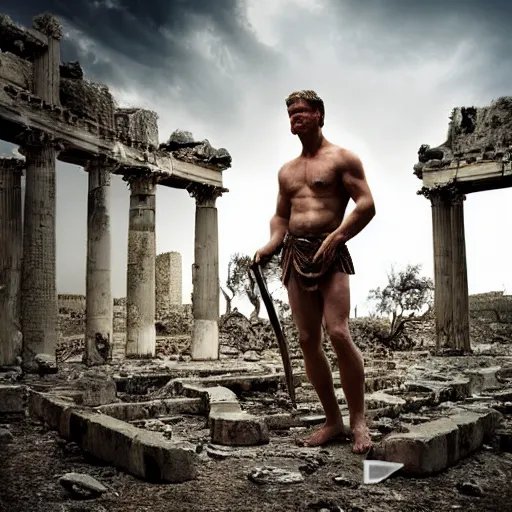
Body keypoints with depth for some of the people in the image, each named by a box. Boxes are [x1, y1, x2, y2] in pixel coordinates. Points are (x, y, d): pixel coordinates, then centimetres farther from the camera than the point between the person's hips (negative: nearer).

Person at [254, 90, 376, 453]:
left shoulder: (341, 158, 3)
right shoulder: (287, 171, 22)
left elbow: (366, 205, -5)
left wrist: (336, 237, -16)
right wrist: (272, 245, 6)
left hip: (330, 253, -6)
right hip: (295, 254, 6)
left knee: (338, 333, -17)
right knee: (308, 340, 2)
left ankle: (358, 420, -3)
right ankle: (333, 420, 12)